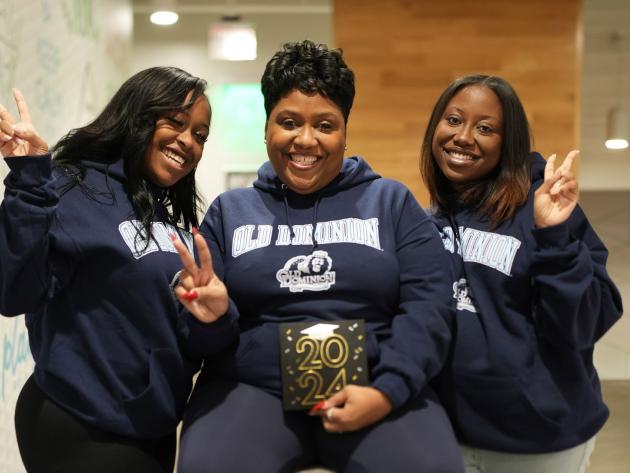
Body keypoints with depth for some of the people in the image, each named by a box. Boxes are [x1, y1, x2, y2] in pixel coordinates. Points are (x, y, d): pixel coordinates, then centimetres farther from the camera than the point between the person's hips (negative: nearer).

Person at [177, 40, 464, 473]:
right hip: (251, 388, 1)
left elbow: (428, 304, 1)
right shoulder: (230, 211, 14)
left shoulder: (392, 202, 11)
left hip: (375, 386, 0)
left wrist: (387, 390, -13)